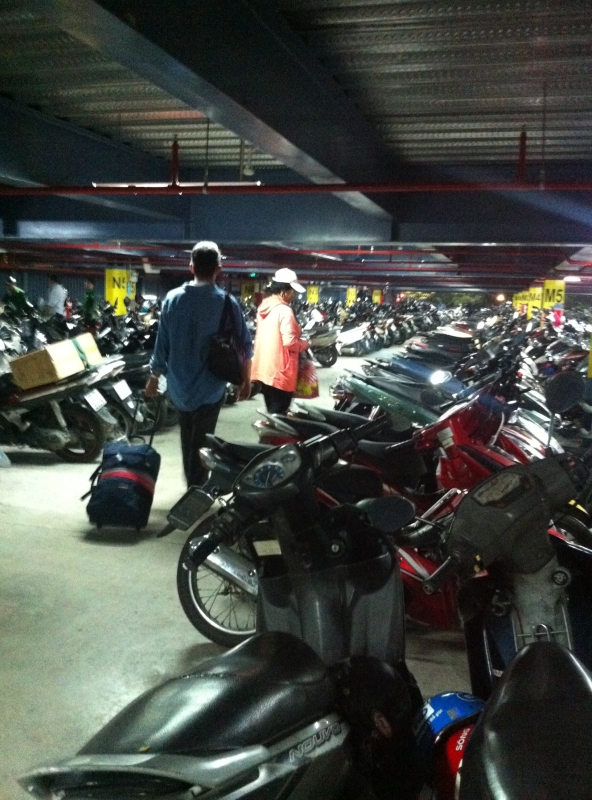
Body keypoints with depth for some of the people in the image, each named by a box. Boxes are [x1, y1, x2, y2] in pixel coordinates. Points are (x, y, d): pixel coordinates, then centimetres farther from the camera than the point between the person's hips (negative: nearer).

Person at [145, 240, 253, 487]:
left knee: (187, 441, 21)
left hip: (179, 386, 4)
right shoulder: (226, 303, -12)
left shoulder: (172, 298, -4)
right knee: (201, 444, 5)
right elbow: (244, 345, -7)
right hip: (209, 388, -4)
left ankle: (192, 487, 36)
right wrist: (246, 380, 6)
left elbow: (162, 343, -1)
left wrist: (154, 377, 12)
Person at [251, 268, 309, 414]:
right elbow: (289, 342, -23)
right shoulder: (284, 310, -18)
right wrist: (305, 344, -5)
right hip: (280, 371, -9)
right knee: (279, 414, -1)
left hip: (264, 369, 9)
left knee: (272, 412, 20)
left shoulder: (263, 306, 9)